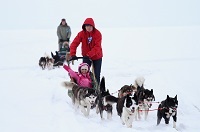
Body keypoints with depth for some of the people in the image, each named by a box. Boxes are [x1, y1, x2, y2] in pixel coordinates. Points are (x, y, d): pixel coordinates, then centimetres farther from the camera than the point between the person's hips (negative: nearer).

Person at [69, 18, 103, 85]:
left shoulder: (97, 33, -17)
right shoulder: (81, 33, -12)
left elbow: (97, 46, -26)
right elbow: (74, 43, -18)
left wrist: (89, 54, -37)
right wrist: (73, 54, -33)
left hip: (97, 57, -1)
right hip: (86, 57, 1)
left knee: (96, 75, 4)